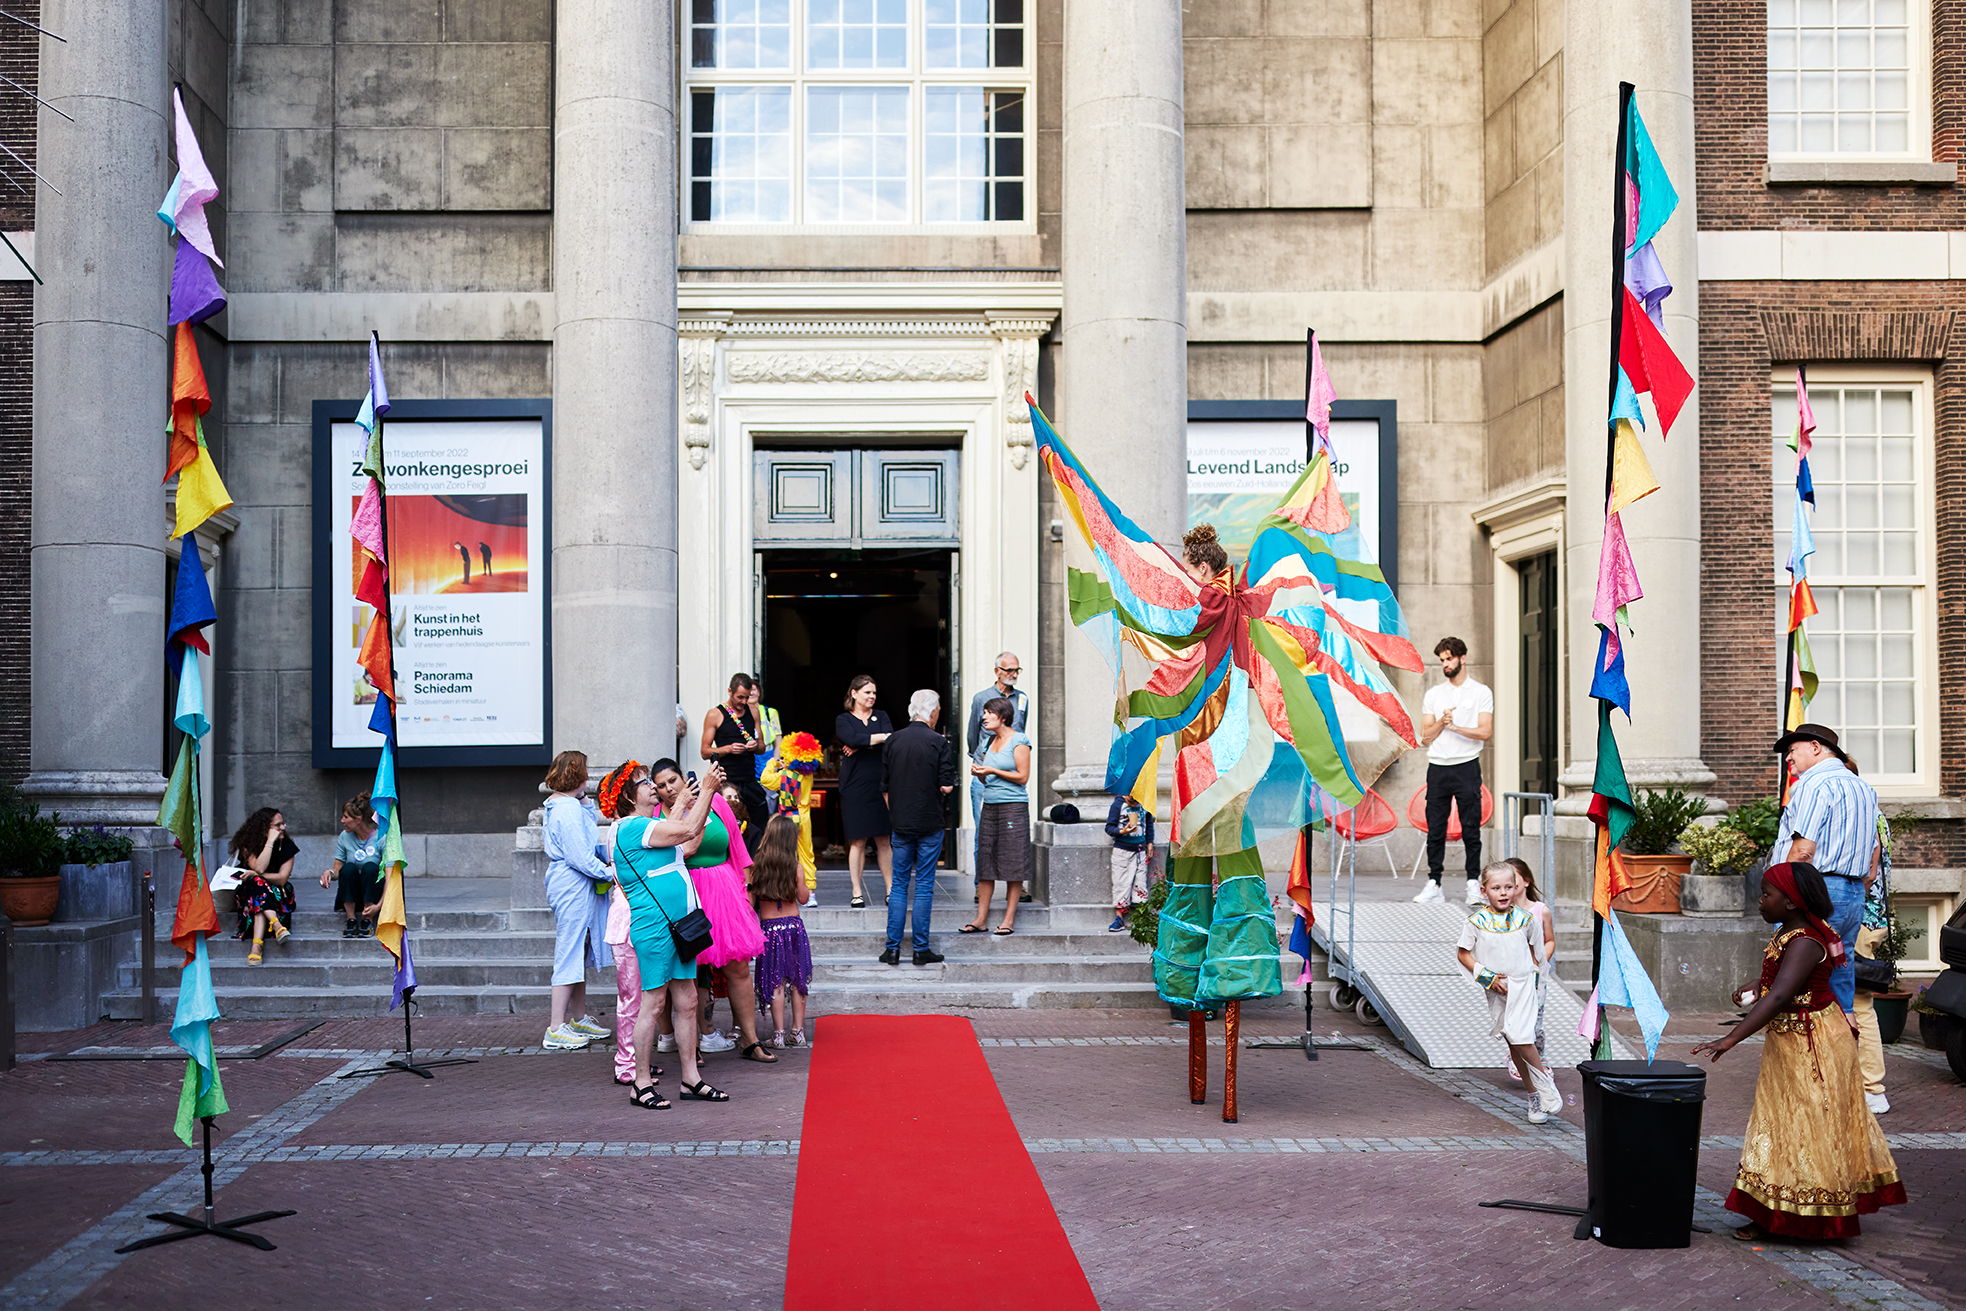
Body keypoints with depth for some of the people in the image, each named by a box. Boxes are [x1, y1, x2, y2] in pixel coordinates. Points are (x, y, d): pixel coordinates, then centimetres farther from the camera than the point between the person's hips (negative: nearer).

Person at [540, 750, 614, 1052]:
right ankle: (556, 1030, -3)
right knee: (570, 953, -7)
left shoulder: (559, 806, 14)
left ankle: (579, 1019, 27)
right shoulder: (568, 810, -18)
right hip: (573, 888, -11)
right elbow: (580, 857, -21)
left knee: (579, 953, 17)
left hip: (575, 888, 11)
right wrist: (611, 873, -15)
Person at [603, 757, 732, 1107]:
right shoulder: (633, 827, -12)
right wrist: (707, 789, -7)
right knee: (654, 1003, -4)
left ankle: (691, 1079, 15)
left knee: (686, 1002, 9)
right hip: (653, 927, -10)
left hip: (676, 926, 10)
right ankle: (641, 1084, 4)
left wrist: (699, 795, 22)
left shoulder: (648, 826, 19)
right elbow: (688, 830, -15)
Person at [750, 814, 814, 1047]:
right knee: (797, 980, 10)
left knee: (775, 983, 4)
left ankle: (779, 1033, 4)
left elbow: (750, 901, -7)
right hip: (794, 924, 1)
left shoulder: (757, 867, -7)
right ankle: (798, 1031, 14)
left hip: (769, 926, -1)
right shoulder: (795, 867, -6)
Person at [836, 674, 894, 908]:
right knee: (857, 842, -2)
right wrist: (881, 737, -11)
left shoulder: (881, 716, 14)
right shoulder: (843, 720, 6)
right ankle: (857, 892, 3)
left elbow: (890, 743, -5)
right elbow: (853, 739, -15)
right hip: (855, 788, -2)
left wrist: (860, 746, -11)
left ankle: (890, 889, 7)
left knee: (884, 841, 2)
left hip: (880, 785, 2)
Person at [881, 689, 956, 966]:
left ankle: (893, 948, 7)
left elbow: (885, 787, 6)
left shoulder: (893, 741, 2)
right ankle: (921, 950, 4)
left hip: (900, 824, 3)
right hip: (930, 824, -3)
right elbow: (947, 786, -13)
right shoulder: (940, 743, -10)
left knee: (899, 884, 10)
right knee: (924, 885, 2)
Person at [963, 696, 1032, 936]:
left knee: (1013, 864, -4)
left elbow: (1023, 777, -8)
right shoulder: (990, 741, 17)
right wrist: (979, 773, 1)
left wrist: (993, 771, -11)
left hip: (1013, 806, -7)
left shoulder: (1018, 741, -4)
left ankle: (1009, 920, -1)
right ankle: (980, 919, 6)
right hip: (990, 806, 7)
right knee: (985, 861, 4)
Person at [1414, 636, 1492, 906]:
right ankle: (1434, 884, 3)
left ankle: (1473, 884, 0)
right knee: (1435, 829, 1)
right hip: (1437, 767, 3)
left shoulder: (1480, 693, 5)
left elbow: (1486, 732, -6)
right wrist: (1441, 722, -7)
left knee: (1471, 829, -3)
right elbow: (1425, 737, 9)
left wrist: (1455, 726, -11)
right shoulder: (1433, 694, 15)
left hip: (1466, 766, -3)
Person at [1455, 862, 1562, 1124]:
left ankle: (1543, 1078, 2)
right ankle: (1534, 1095, 20)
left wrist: (1531, 968, 2)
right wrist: (1487, 976, -8)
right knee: (1512, 1043, 8)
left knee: (1518, 1034, -21)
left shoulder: (1526, 919, -1)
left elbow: (1535, 947, 15)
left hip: (1522, 984, -2)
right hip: (1495, 990, 2)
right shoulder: (1476, 922, -6)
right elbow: (1463, 953, 0)